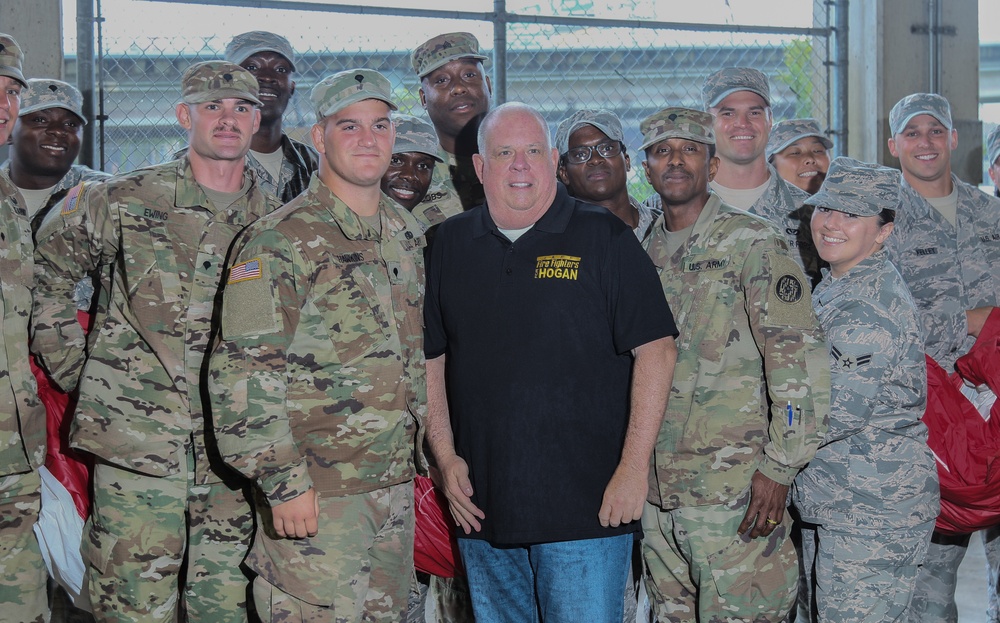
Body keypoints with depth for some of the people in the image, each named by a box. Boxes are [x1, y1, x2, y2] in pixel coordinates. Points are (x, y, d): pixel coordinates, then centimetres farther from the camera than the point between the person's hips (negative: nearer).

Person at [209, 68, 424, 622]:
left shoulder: (405, 234, 12)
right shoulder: (279, 243, -11)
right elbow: (243, 376, -15)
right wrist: (283, 482, -18)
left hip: (395, 488, 7)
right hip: (314, 493, -7)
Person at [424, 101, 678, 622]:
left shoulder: (603, 237, -1)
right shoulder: (451, 243, 11)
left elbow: (655, 349, -5)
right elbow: (431, 358, 14)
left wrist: (634, 467, -11)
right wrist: (446, 458, 4)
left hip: (587, 509, -4)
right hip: (482, 506, 4)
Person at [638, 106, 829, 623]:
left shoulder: (752, 242, -6)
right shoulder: (643, 254, 13)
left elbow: (800, 359, -11)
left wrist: (779, 467, -16)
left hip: (735, 488, -6)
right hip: (657, 491, 6)